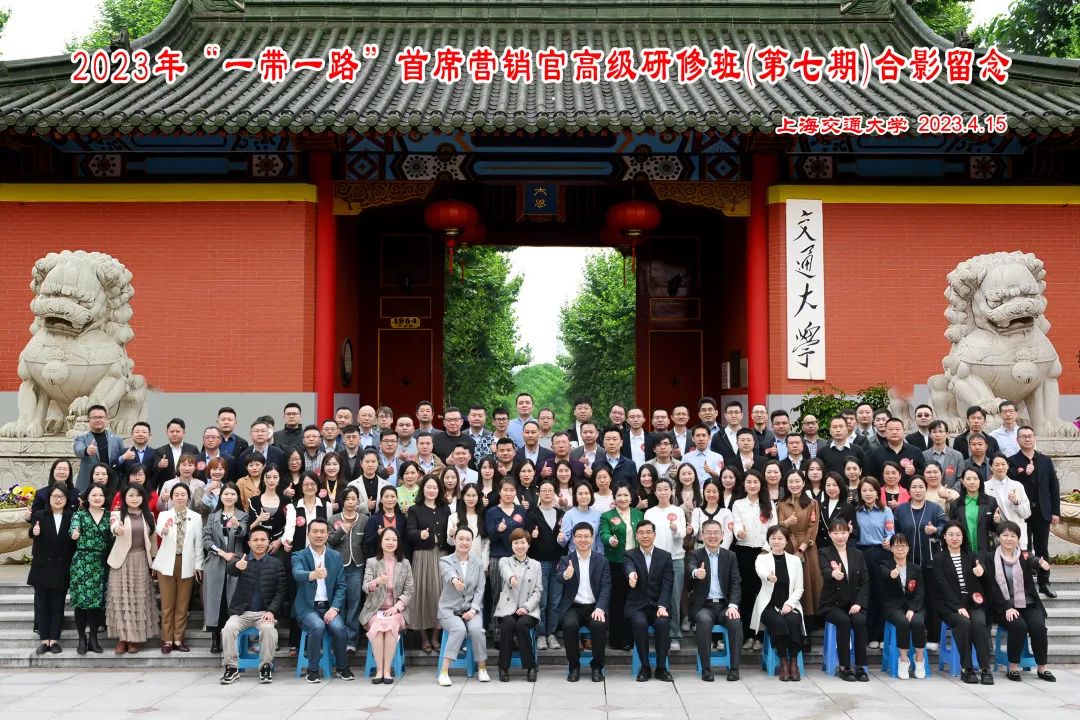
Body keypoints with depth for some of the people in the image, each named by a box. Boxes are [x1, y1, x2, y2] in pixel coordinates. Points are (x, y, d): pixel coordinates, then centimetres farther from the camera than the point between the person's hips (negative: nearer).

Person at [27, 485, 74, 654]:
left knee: (58, 605, 6)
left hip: (62, 569, 0)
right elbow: (32, 533, -22)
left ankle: (54, 640, 11)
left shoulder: (71, 517, 2)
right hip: (42, 568, 0)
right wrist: (34, 532, -42)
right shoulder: (39, 515, -1)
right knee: (42, 605, 5)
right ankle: (44, 640, 12)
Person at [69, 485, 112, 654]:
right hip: (82, 562, -2)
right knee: (81, 600, -3)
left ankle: (93, 638, 14)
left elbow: (112, 538, 7)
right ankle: (82, 639, 7)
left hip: (101, 563, 2)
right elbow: (74, 530, -19)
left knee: (98, 601, 3)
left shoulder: (109, 516, 9)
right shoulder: (79, 515, 2)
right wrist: (75, 533, -40)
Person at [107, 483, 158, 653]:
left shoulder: (148, 516, 8)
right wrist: (117, 529, -48)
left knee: (140, 599, 2)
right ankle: (122, 638, 2)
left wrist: (154, 562, 9)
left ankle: (135, 638, 9)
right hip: (122, 562, -2)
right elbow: (114, 528, -25)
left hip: (141, 562, 2)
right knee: (121, 599, -4)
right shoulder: (117, 515, -2)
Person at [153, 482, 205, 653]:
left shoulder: (196, 517, 4)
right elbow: (159, 531, -23)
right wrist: (164, 529, -46)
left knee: (182, 605, 6)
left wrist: (198, 565, 1)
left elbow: (198, 543, 5)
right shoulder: (164, 515, -1)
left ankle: (178, 639, 14)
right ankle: (167, 640, 11)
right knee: (167, 604, 3)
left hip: (187, 565, 1)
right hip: (167, 564, -1)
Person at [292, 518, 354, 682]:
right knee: (318, 626, -32)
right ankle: (313, 669, -13)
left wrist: (334, 608, -11)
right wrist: (312, 575, -46)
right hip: (307, 607, -2)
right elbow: (297, 574, -23)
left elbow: (341, 586, 6)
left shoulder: (336, 557, 10)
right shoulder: (299, 556, 1)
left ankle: (342, 667, -2)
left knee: (338, 627, -26)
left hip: (329, 606, 2)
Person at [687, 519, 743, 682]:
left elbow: (735, 584, 3)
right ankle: (706, 668, -24)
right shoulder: (695, 555, 2)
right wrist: (696, 572, -49)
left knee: (735, 621, -30)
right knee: (704, 620, -34)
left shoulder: (730, 556, 10)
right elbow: (691, 569, -22)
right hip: (703, 606, -2)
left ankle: (734, 668, -19)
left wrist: (733, 605, -16)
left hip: (724, 605, 2)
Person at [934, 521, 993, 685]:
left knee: (979, 623, -29)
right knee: (963, 623, -32)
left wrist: (982, 573, -14)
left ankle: (986, 669, -28)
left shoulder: (971, 556, 16)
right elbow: (943, 586, -5)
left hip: (973, 603, 2)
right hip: (950, 606, -2)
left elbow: (989, 582, 10)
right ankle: (966, 669, -25)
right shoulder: (939, 560, 7)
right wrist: (958, 607, -17)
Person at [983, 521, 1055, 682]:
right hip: (1003, 607, -2)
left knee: (1038, 626, -25)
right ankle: (1013, 668, -16)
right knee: (1018, 625, -29)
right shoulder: (990, 559, 4)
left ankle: (1042, 668, -11)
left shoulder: (1025, 556, 7)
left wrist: (1042, 563, -42)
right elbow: (991, 587, -3)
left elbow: (1035, 561, -17)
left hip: (1029, 605, 2)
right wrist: (1007, 608, -15)